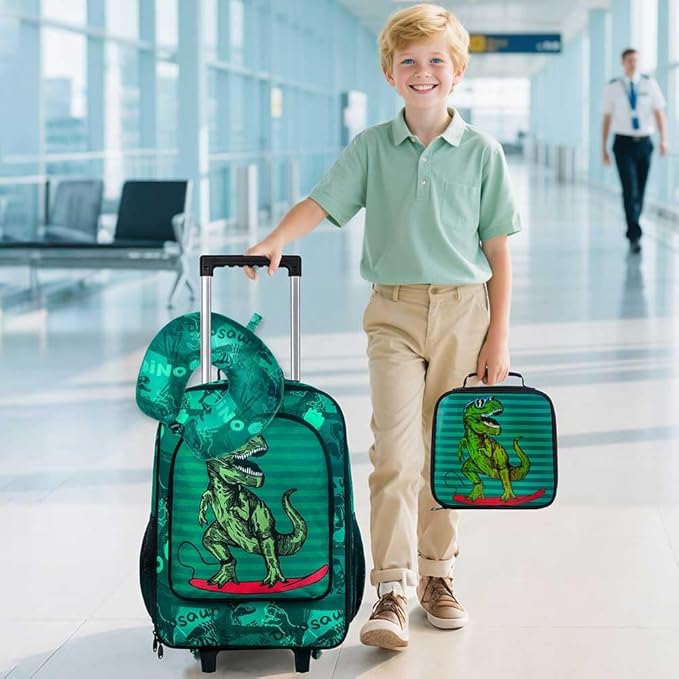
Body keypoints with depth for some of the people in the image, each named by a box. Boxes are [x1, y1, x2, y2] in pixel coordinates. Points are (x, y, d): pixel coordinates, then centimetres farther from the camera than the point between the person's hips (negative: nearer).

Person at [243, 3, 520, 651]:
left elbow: (497, 250, 3)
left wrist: (498, 336, 0)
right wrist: (275, 239, -27)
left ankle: (436, 574, 24)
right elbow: (322, 202, -7)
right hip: (394, 312, -1)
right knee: (396, 452, -11)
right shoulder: (372, 146, 3)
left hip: (462, 311, 1)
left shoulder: (480, 151, 1)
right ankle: (391, 591, -12)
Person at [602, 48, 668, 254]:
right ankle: (635, 236, -15)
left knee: (640, 192, 9)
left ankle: (632, 233, 23)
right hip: (624, 144, -2)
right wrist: (603, 148, 2)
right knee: (630, 190, -13)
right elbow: (607, 119, 4)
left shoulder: (649, 84, 3)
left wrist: (664, 139, -16)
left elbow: (659, 113, -3)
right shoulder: (613, 88, 1)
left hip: (644, 143, 2)